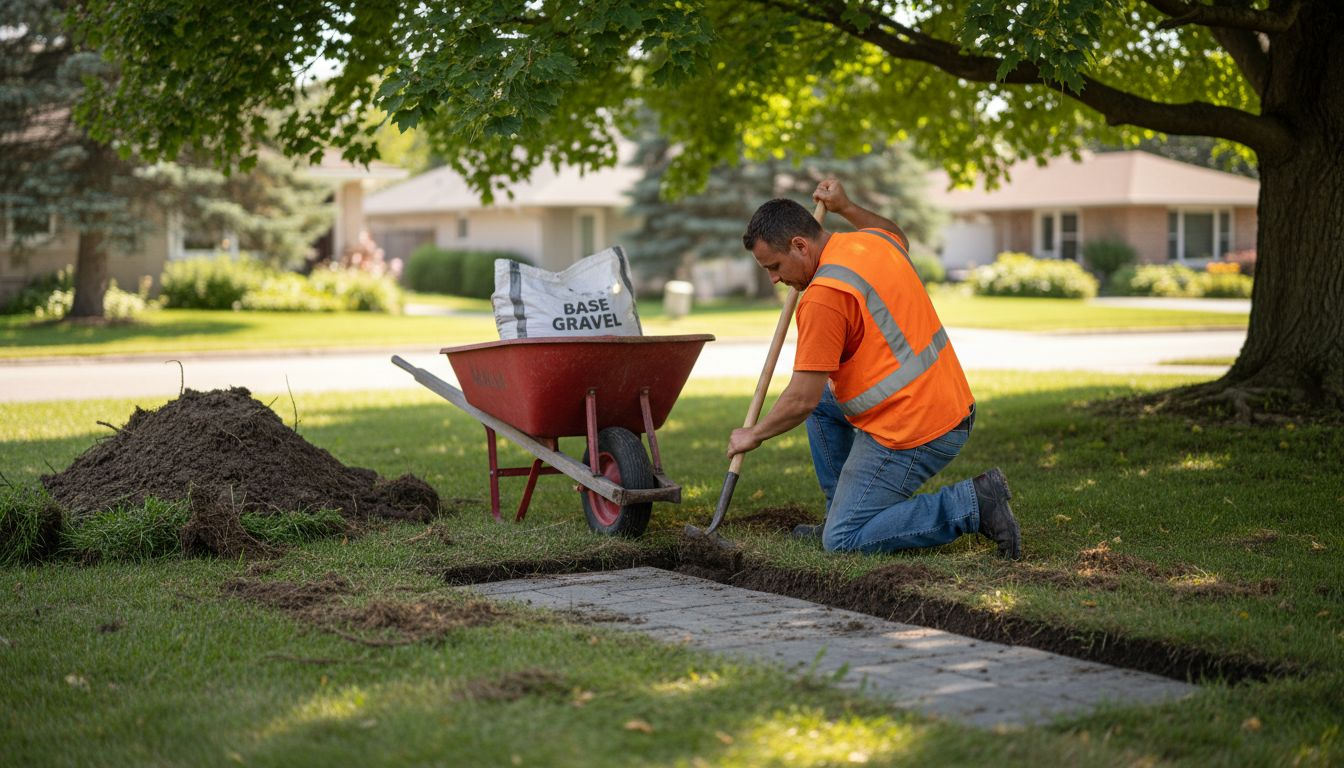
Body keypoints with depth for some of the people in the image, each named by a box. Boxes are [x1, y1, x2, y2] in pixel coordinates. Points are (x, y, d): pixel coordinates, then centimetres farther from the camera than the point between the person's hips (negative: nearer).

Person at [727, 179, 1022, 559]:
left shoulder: (824, 296, -21)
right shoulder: (873, 241, 6)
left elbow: (801, 401, -18)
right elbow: (898, 237, 36)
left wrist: (754, 435, -1)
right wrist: (846, 208, 30)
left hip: (911, 434, -10)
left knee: (842, 541, -4)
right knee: (823, 397, 24)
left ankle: (972, 503, -9)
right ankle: (844, 515, 24)